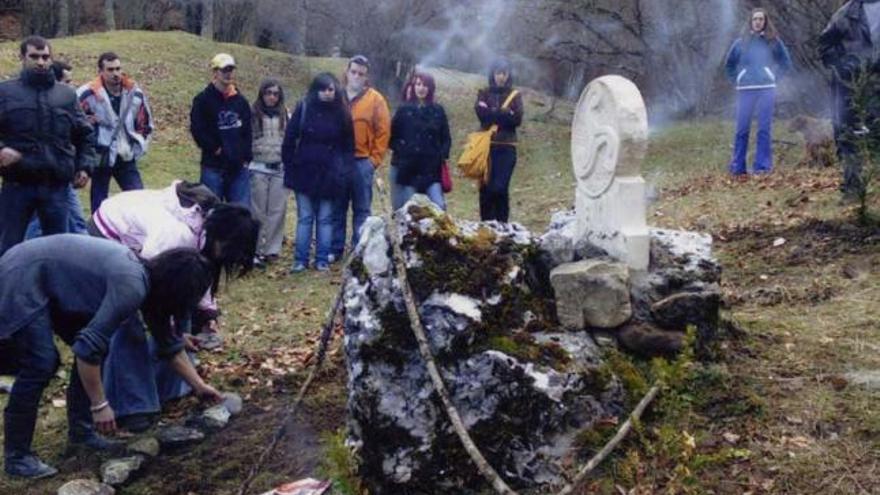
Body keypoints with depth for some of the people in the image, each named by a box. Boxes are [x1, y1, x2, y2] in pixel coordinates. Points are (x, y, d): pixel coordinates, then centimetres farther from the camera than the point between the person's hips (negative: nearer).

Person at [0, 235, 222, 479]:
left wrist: (199, 385, 18)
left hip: (50, 283, 10)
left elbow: (169, 343, 14)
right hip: (21, 278, -10)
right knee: (42, 363, -16)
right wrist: (100, 405, -20)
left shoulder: (148, 277, 2)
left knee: (97, 346, 7)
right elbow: (88, 346, -29)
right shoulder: (131, 286, -27)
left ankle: (80, 430, 17)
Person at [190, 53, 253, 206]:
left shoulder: (241, 101, 13)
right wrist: (215, 149, -10)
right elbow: (197, 130, -9)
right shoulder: (203, 100, -2)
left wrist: (246, 157, 7)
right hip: (214, 167, -4)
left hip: (239, 167, 4)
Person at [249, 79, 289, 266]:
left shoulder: (285, 115, 7)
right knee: (258, 211, 2)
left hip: (280, 168, 3)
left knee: (277, 210, 3)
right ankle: (256, 249, 9)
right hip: (259, 168, -3)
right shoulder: (253, 114, -4)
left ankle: (272, 249, 10)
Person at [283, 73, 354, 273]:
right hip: (305, 172, -1)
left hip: (329, 174, 1)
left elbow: (348, 145, 6)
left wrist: (345, 172, -1)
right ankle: (300, 260, 10)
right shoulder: (304, 108, -2)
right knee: (304, 218, 4)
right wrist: (289, 165, -2)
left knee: (325, 219, 6)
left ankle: (322, 260, 14)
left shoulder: (341, 113, 1)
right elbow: (290, 139, 1)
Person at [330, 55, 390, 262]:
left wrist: (375, 159, -5)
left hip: (362, 162, -2)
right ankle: (335, 249, 15)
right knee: (337, 208, 7)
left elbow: (383, 131, 0)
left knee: (362, 210, 4)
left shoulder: (375, 99, 1)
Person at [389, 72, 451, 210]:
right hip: (408, 169, -1)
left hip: (431, 169, 1)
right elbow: (392, 136, 6)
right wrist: (400, 150, -7)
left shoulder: (438, 111, 8)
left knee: (439, 206, -10)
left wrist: (442, 156, -3)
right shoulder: (404, 110, 4)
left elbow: (446, 138, 11)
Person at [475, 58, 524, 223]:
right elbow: (481, 112, -6)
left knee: (500, 188, -12)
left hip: (506, 148, -1)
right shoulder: (484, 93, 13)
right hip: (486, 146, 1)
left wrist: (492, 113, -7)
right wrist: (505, 113, -8)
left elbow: (517, 119, -5)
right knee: (486, 187, -2)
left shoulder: (515, 95, 11)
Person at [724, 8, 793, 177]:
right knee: (742, 129, 0)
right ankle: (737, 167, 7)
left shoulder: (773, 41, 6)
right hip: (745, 90, 0)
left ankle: (762, 166, 2)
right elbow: (729, 64, 18)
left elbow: (786, 63, 15)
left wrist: (774, 79, 7)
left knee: (764, 129, -1)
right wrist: (736, 81, 9)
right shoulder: (741, 42, 7)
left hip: (766, 89, 0)